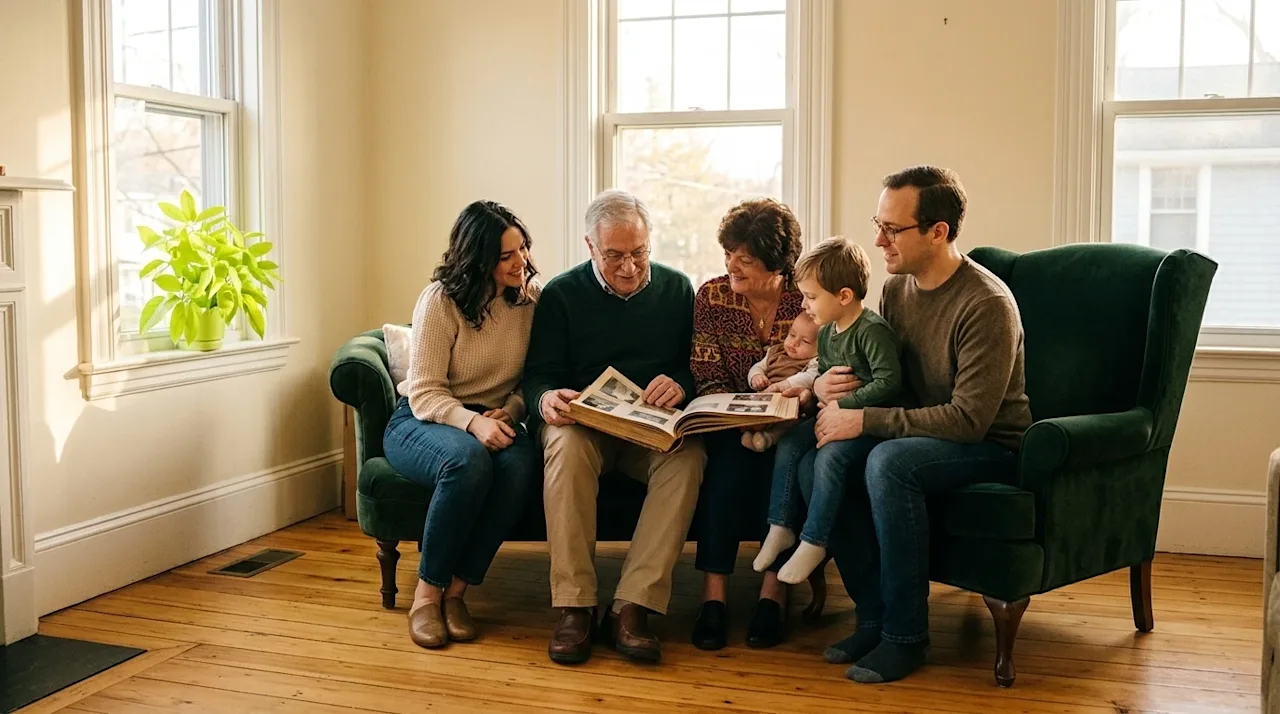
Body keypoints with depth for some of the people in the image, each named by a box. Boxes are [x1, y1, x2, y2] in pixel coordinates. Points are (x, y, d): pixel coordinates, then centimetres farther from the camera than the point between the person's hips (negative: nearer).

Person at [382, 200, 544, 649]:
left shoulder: (530, 297, 0)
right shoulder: (440, 300, -12)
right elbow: (425, 394, -14)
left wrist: (508, 413, -17)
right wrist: (473, 423, -32)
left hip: (492, 421, 3)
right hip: (421, 420, -3)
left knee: (523, 463, -33)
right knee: (469, 460, -39)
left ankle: (456, 590, -20)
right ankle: (427, 592, -21)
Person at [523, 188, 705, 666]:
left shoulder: (676, 289, 10)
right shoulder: (561, 294, 5)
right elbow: (538, 374, 1)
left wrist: (681, 385, -16)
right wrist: (547, 398, -24)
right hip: (584, 423, -1)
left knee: (689, 455, -33)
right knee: (566, 445, -37)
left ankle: (631, 608, -34)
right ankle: (574, 607, -33)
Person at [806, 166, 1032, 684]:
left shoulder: (986, 303, -21)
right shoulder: (896, 288, 3)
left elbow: (969, 419, -26)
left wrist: (864, 421, -27)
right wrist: (824, 384, -8)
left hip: (989, 446, -7)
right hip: (915, 435, 7)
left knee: (888, 462, -35)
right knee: (815, 465, -17)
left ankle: (906, 635, -21)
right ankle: (874, 615, -6)